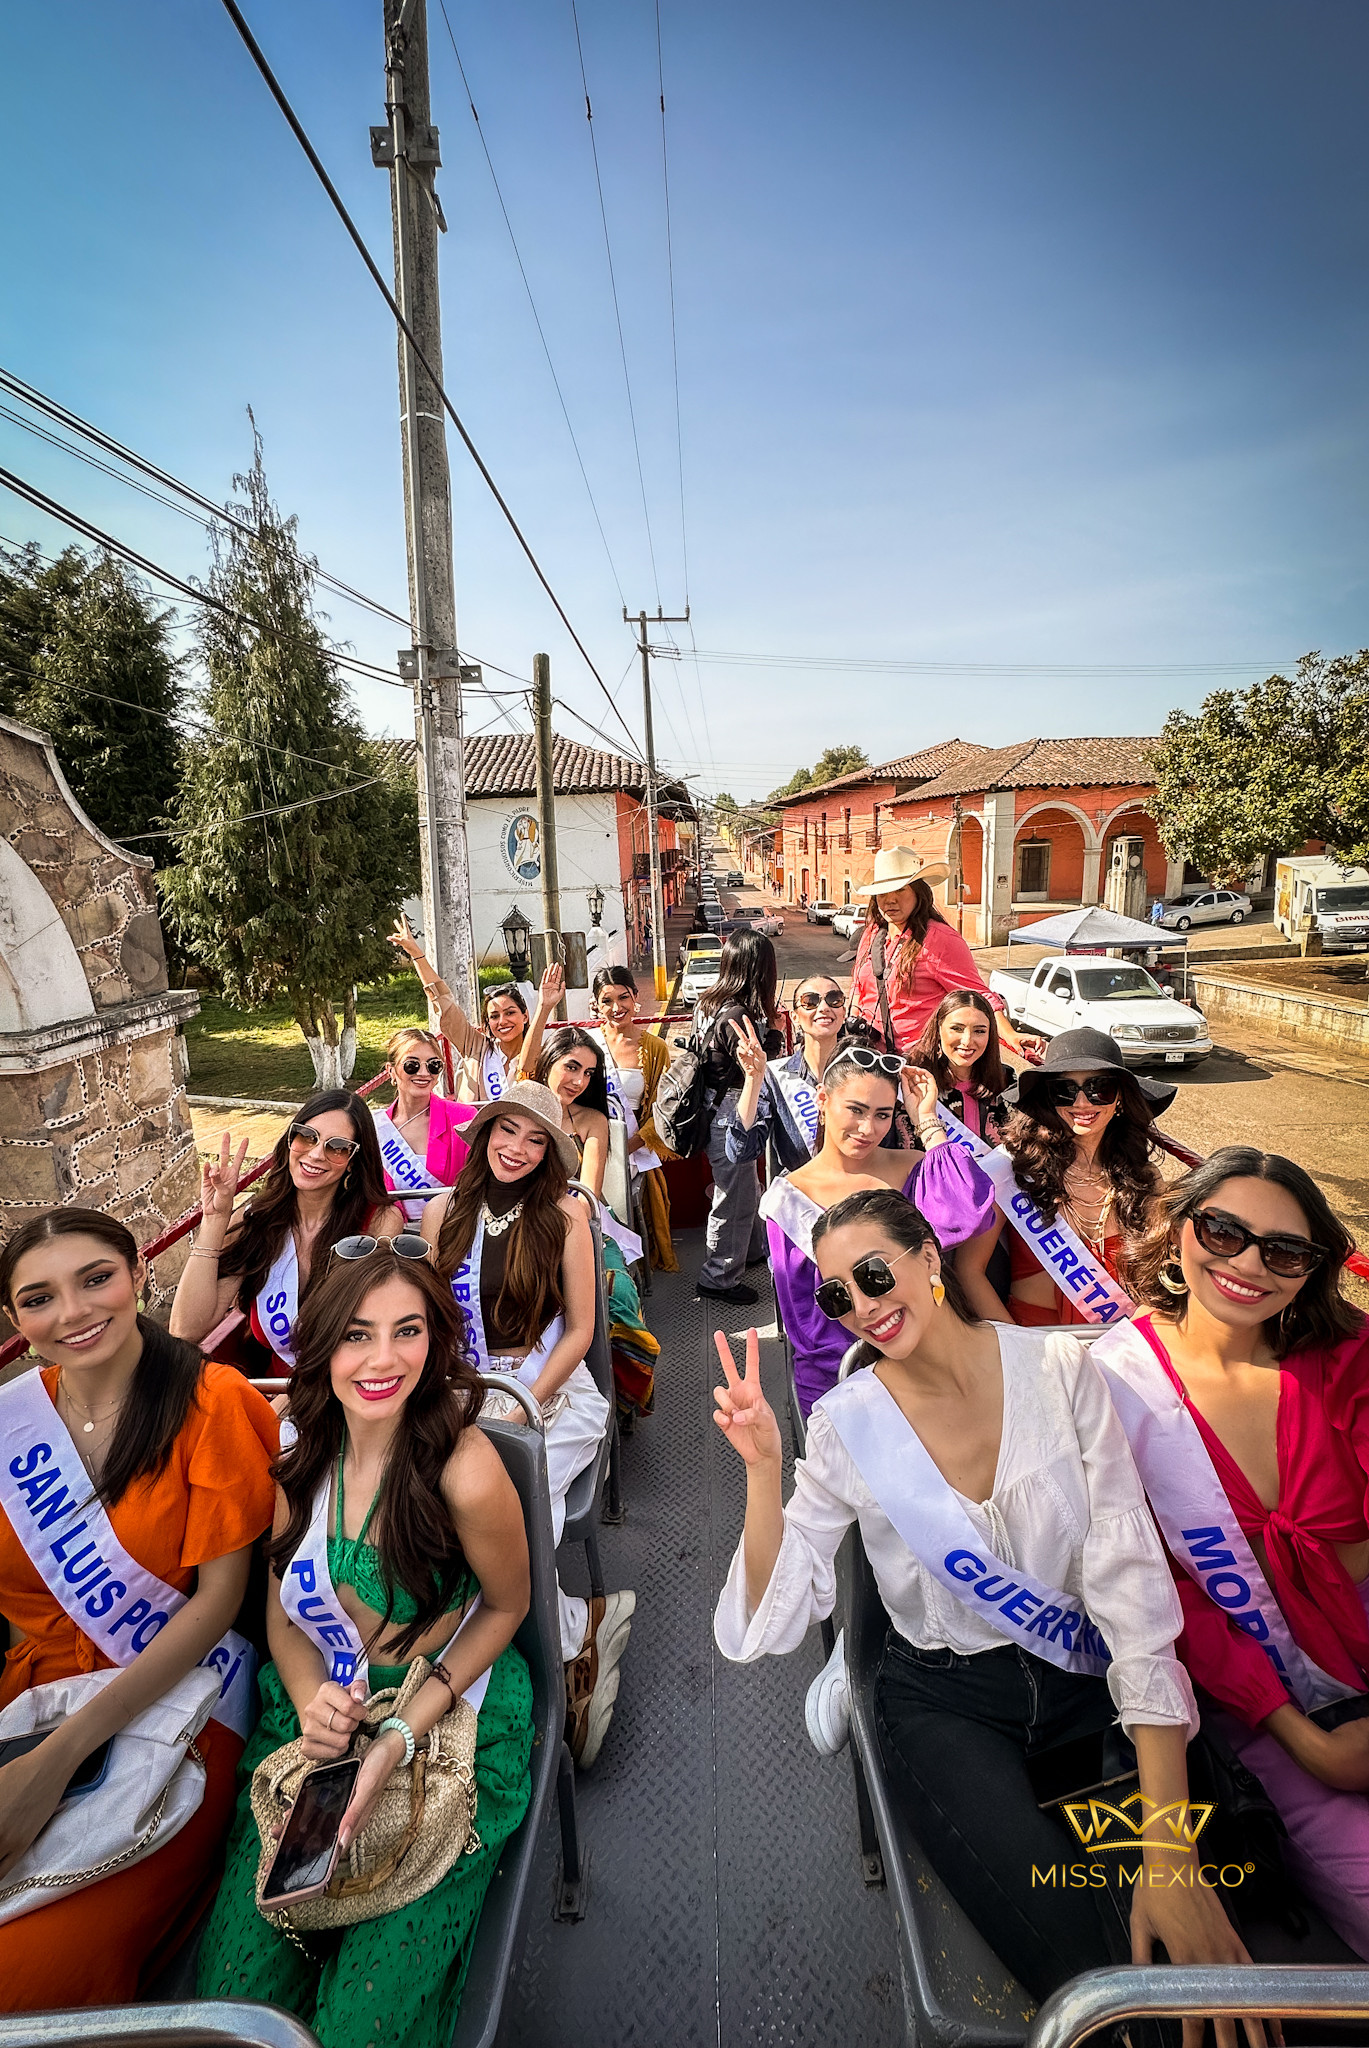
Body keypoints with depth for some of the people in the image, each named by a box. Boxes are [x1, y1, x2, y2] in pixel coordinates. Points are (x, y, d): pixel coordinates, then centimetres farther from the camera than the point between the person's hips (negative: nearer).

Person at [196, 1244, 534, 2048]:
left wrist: (402, 1737, -16)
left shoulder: (466, 1469, -26)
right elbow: (282, 1606, 5)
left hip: (450, 1720, -4)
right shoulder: (302, 1453, -9)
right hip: (316, 1713, 4)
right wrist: (309, 1700, -13)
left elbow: (505, 1607, -9)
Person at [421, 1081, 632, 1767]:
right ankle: (581, 1626, -4)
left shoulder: (564, 1214, -5)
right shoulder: (443, 1212, 3)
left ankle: (579, 1633, 3)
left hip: (553, 1393, -3)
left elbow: (579, 1330, -3)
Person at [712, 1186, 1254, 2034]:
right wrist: (763, 1468, -26)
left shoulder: (1059, 1370, -12)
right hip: (948, 1702, -1)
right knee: (1094, 1967, -21)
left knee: (1205, 1945, -18)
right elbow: (775, 1618, -10)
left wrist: (1170, 1848, -20)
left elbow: (1132, 1579, -15)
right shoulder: (848, 1426, -10)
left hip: (1094, 1679, 2)